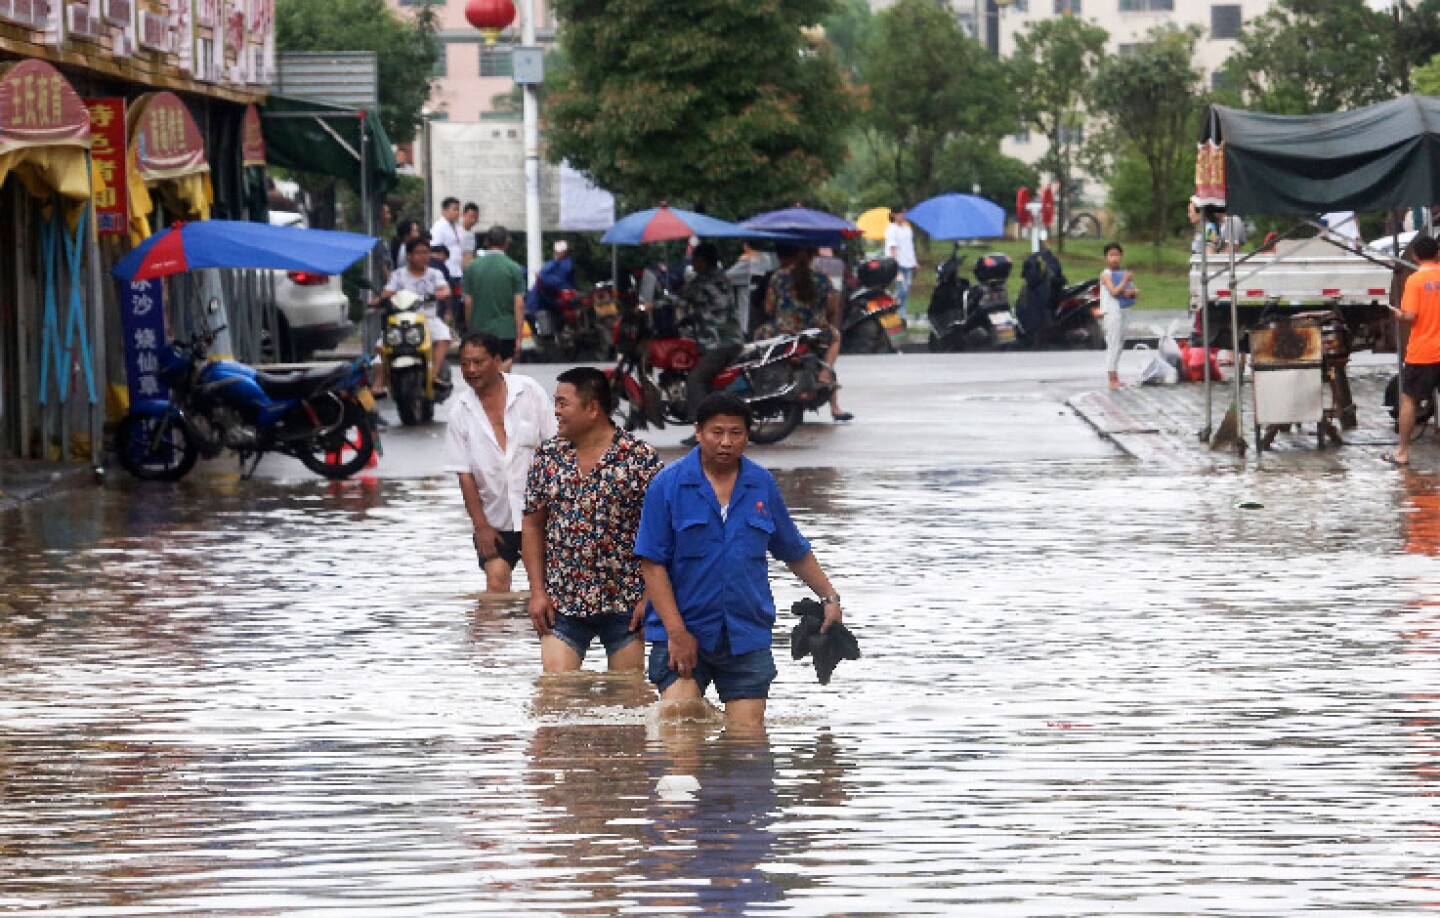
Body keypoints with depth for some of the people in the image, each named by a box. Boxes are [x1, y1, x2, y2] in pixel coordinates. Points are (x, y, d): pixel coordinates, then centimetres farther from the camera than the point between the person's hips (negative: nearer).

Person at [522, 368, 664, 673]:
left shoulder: (641, 458, -6)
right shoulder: (548, 456, 5)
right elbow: (532, 527, 10)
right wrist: (537, 592, 2)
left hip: (625, 602, -2)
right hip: (561, 603, 3)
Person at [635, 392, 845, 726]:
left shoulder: (763, 485, 8)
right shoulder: (668, 485, -3)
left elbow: (795, 552, 20)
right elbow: (652, 563, -6)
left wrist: (830, 597, 11)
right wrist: (676, 631, -13)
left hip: (748, 636, 3)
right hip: (684, 631, -3)